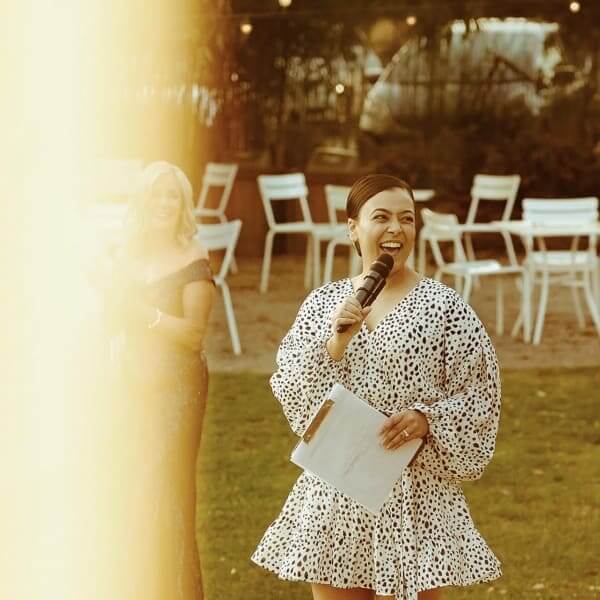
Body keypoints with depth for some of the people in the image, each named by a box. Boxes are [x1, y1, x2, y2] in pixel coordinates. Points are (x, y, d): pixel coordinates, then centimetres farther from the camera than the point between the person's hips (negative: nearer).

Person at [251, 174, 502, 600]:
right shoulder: (323, 303, 5)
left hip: (414, 495, -3)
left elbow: (479, 398, -4)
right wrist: (333, 345, -15)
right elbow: (293, 393, 0)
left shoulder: (444, 306, -4)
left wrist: (426, 419, -20)